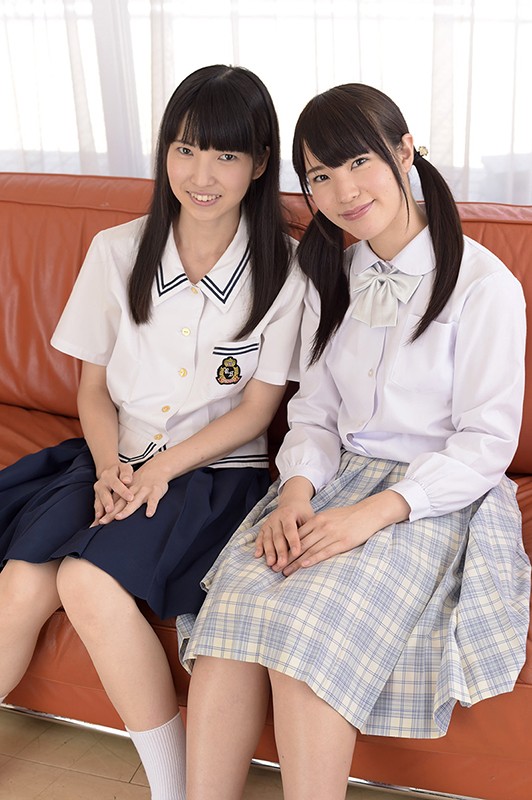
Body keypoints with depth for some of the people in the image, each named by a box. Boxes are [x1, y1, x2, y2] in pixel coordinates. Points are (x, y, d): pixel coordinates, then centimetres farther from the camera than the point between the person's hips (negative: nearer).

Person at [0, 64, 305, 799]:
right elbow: (93, 386, 8)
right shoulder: (118, 252, 3)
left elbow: (256, 409, -3)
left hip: (213, 471, -3)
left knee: (91, 582, -28)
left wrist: (162, 468, -13)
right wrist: (110, 467, -9)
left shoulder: (280, 272, -4)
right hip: (116, 460, 3)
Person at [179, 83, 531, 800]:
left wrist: (373, 512, -20)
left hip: (436, 497, -4)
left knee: (305, 633, -29)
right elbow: (316, 411, 11)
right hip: (337, 478, 5)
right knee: (232, 612, -23)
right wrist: (298, 489, -10)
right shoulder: (332, 277, 12)